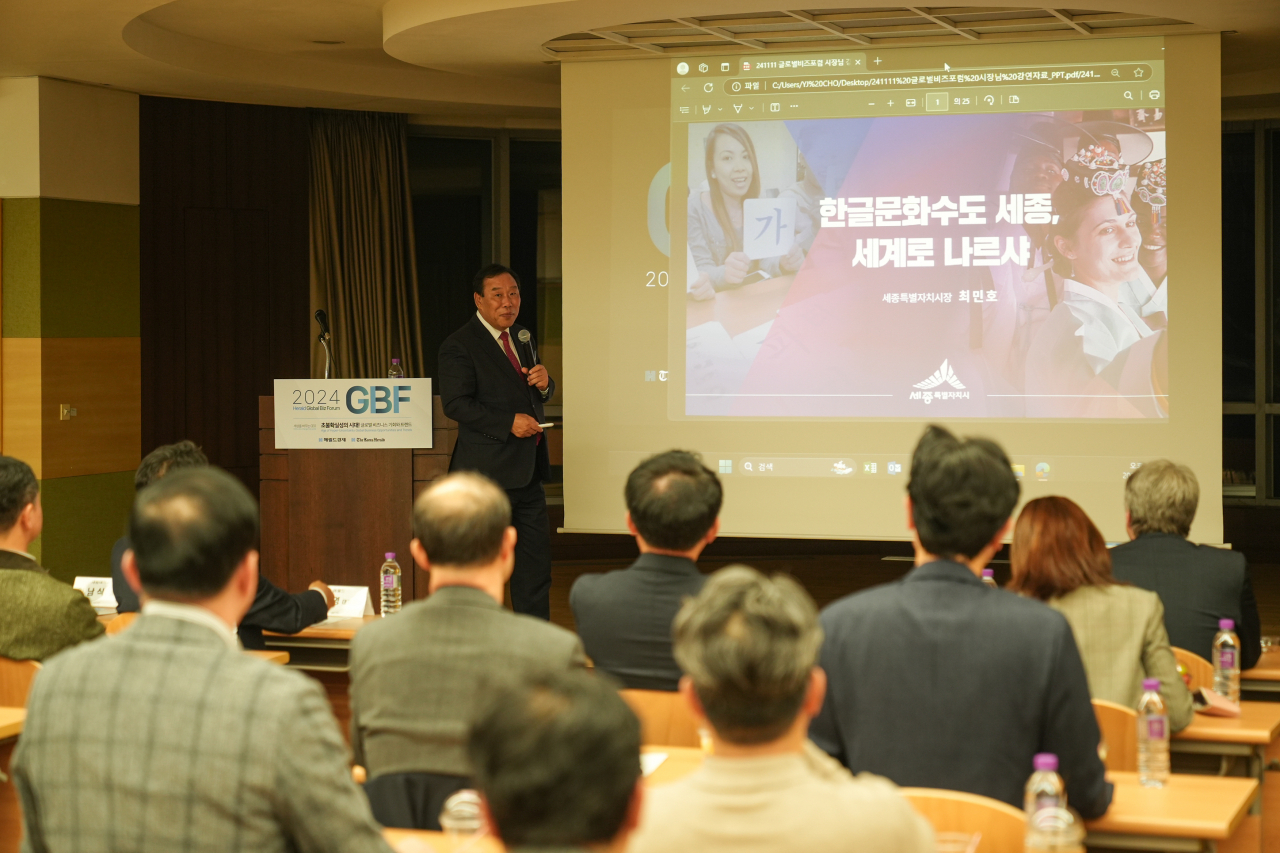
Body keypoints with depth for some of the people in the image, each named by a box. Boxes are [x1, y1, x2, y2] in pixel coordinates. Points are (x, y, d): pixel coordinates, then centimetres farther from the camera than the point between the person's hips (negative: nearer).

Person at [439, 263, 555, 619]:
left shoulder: (521, 336, 15)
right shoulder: (459, 346, -10)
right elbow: (456, 403, -17)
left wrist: (544, 381, -1)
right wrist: (508, 423, -22)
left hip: (527, 471, 8)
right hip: (488, 471, -8)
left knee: (536, 563, 10)